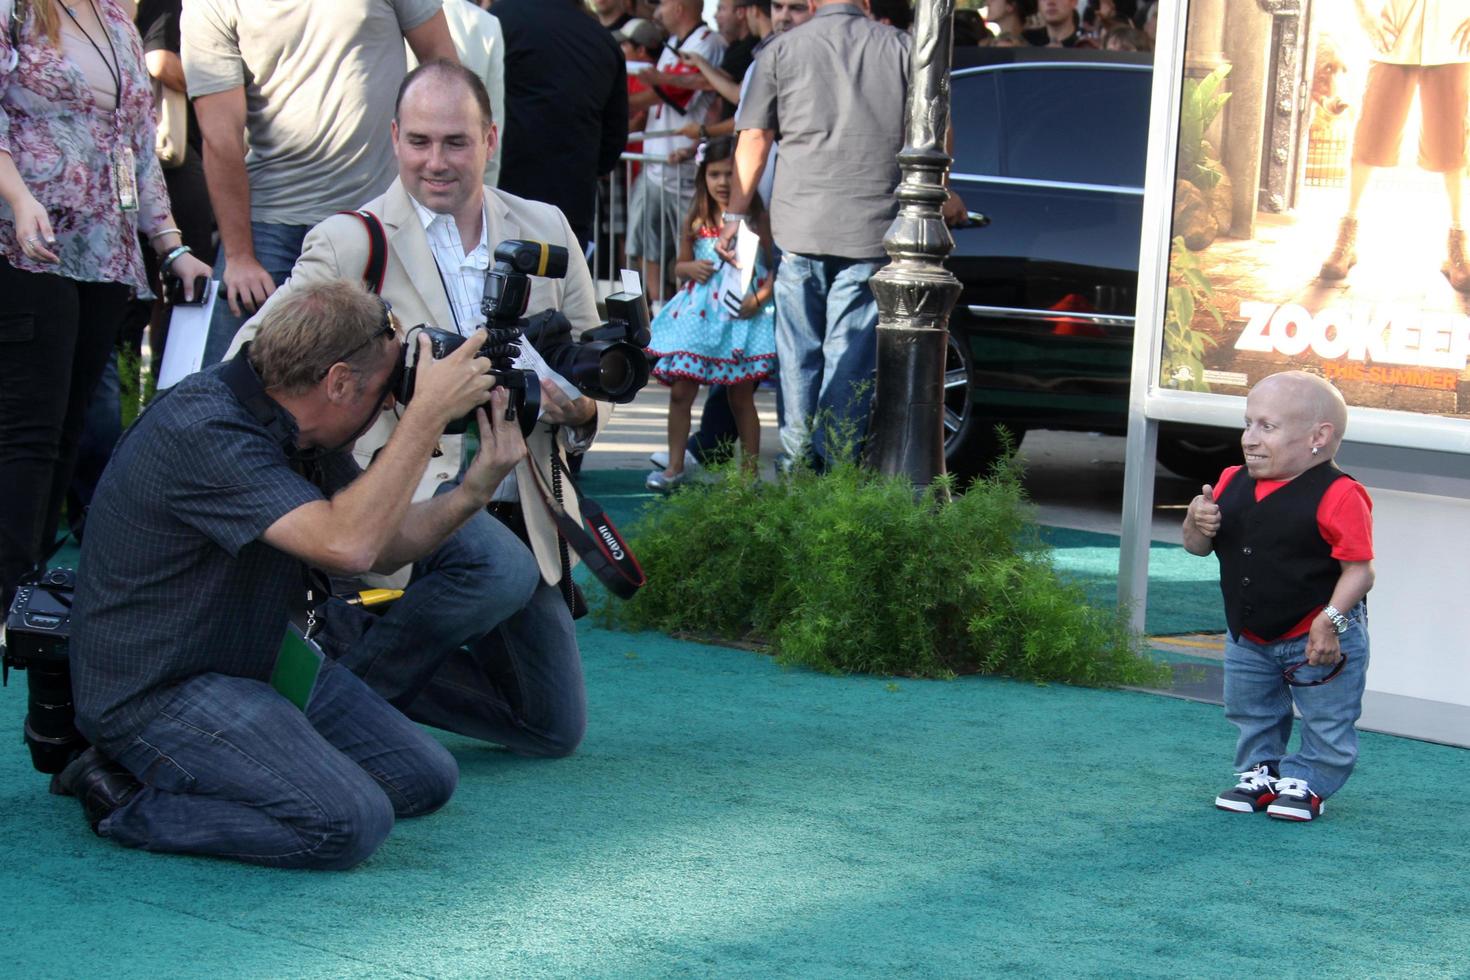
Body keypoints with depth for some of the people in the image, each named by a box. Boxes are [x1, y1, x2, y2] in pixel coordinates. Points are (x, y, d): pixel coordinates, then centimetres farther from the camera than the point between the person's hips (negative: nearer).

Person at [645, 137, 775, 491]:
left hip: (740, 315, -3)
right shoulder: (697, 221, 7)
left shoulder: (756, 219, -2)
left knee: (741, 396, 4)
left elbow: (775, 266, -2)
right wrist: (691, 268, -6)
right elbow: (679, 266, 16)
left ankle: (750, 471, 13)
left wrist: (759, 296, -17)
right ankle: (675, 466, 9)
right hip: (698, 313, 3)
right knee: (680, 392, 0)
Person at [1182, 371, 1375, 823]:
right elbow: (1198, 547, 6)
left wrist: (1330, 621, -30)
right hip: (1248, 639, 6)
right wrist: (1198, 523, -16)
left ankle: (1306, 782, 26)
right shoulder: (1232, 485, -2)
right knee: (1251, 716, 20)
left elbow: (1358, 569, -22)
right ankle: (1260, 773, 38)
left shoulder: (1337, 497, -23)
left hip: (1317, 638, -6)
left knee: (1327, 721, 8)